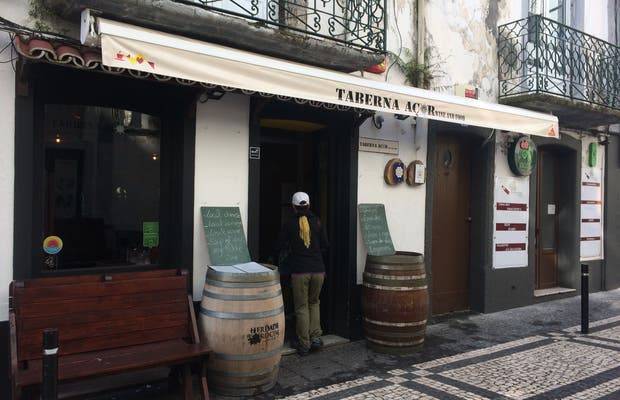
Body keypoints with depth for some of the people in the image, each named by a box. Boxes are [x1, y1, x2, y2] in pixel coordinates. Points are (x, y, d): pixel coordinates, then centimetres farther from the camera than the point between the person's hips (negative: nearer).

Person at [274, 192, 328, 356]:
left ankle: (304, 344, 12)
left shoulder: (289, 224, -3)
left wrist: (290, 252, 23)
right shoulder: (317, 222, 2)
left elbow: (279, 247, 2)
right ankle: (315, 337, 15)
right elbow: (325, 246, 9)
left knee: (301, 307, 9)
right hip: (318, 269, 2)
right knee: (314, 302, 22)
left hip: (299, 271, -2)